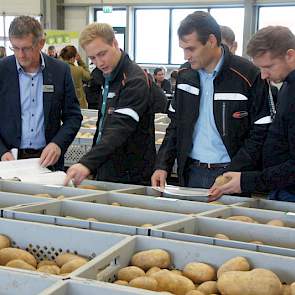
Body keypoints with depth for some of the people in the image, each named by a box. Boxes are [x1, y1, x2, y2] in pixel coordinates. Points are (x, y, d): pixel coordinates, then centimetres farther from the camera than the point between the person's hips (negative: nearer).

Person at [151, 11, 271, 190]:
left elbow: (261, 133, -12)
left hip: (229, 171, -4)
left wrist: (231, 175, -19)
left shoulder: (248, 75, -13)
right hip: (191, 173, 5)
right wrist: (163, 165, 1)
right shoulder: (185, 74, 5)